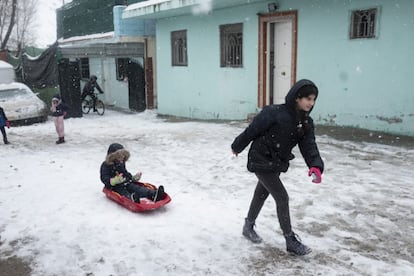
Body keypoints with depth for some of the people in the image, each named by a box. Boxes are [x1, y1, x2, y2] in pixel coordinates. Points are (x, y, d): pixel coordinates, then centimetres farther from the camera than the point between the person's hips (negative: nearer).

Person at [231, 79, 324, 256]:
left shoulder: (306, 122, -4)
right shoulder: (274, 113, -25)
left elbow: (309, 146, -14)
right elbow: (252, 130, -14)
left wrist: (316, 166, -32)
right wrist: (237, 146, -1)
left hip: (277, 164, 8)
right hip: (261, 161, -7)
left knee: (262, 194, 22)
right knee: (282, 198, -6)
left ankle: (248, 226, 43)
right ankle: (291, 241, 8)